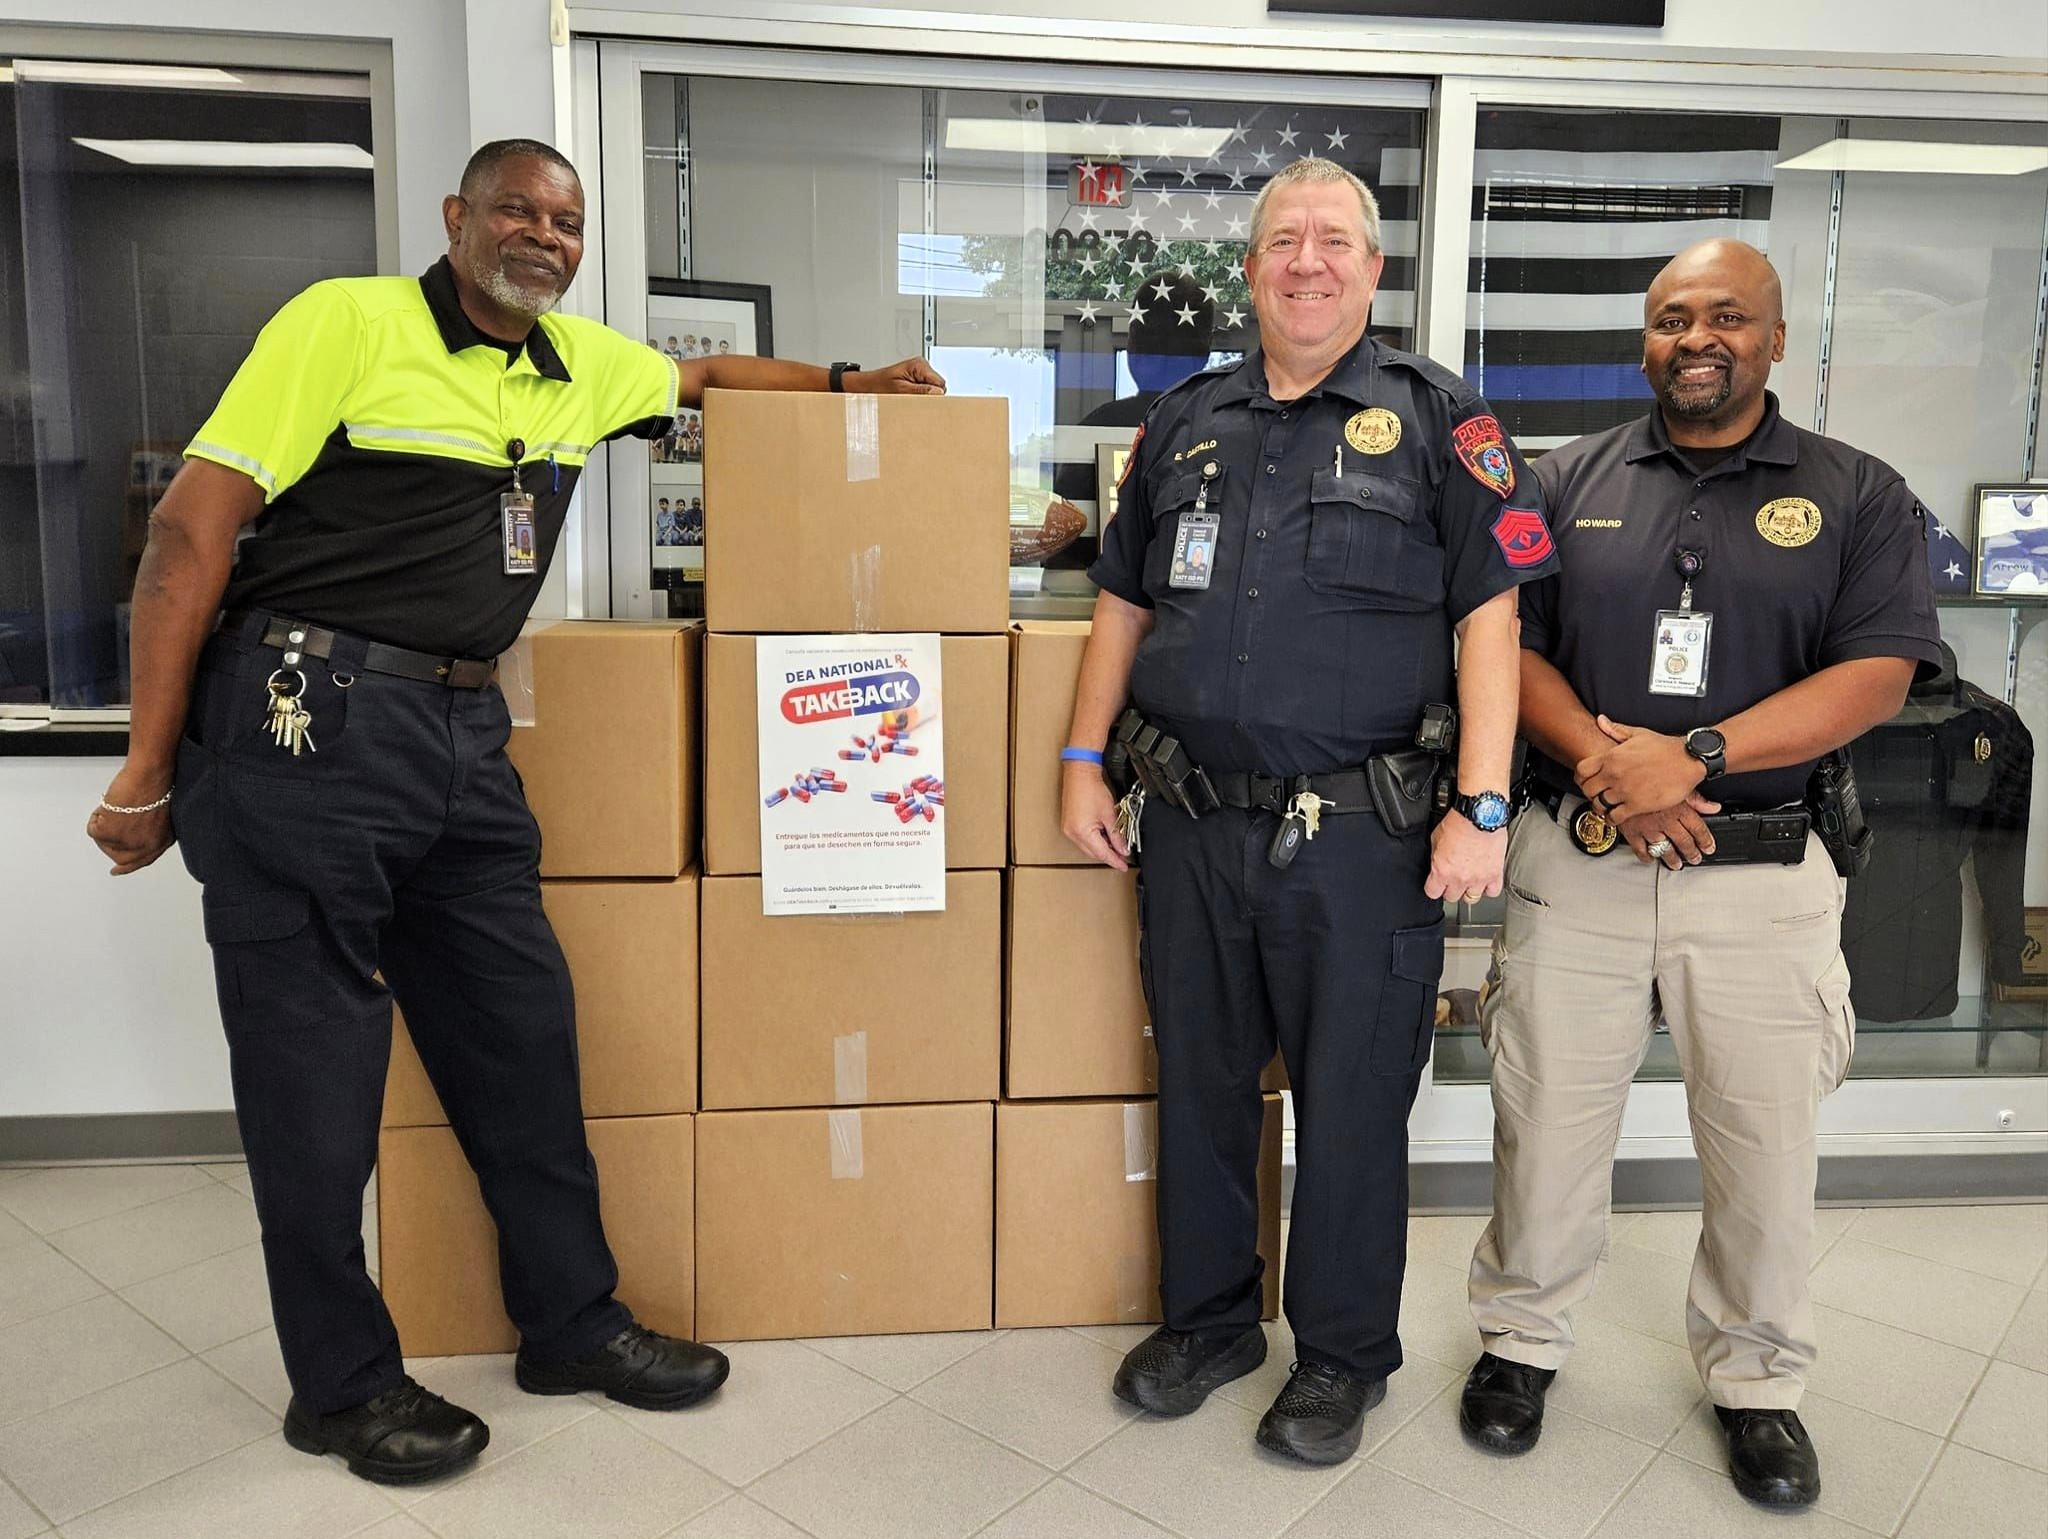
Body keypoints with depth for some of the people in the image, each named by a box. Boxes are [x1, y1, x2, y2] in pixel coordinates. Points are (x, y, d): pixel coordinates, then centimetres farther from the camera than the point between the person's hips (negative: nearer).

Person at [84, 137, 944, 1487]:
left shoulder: (578, 364, 13)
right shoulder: (349, 321, -6)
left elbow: (706, 376, 35)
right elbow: (195, 525, -8)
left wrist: (853, 382, 22)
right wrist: (151, 772, -9)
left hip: (463, 733, 7)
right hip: (309, 721, -6)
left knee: (522, 1032, 10)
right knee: (314, 1062, 3)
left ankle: (572, 1323, 26)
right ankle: (342, 1384, 21)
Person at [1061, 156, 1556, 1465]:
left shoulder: (1438, 418, 0)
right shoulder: (1186, 422, 13)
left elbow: (1489, 615, -5)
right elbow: (1125, 603, 16)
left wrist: (1482, 805, -13)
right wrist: (1084, 762, 10)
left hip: (1361, 834, -4)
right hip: (1192, 825, 4)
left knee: (1351, 1102, 8)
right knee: (1200, 1081, 15)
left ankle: (1346, 1355, 29)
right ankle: (1208, 1318, 36)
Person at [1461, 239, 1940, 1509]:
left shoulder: (1859, 497, 4)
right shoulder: (1572, 481, 8)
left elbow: (1874, 678, -7)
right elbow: (1506, 642, 2)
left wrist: (1695, 759, -19)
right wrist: (1598, 755, -16)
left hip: (1763, 874, 0)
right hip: (1577, 862, 1)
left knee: (1767, 1145, 10)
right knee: (1547, 1119, 9)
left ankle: (1757, 1379, 34)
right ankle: (1524, 1339, 31)